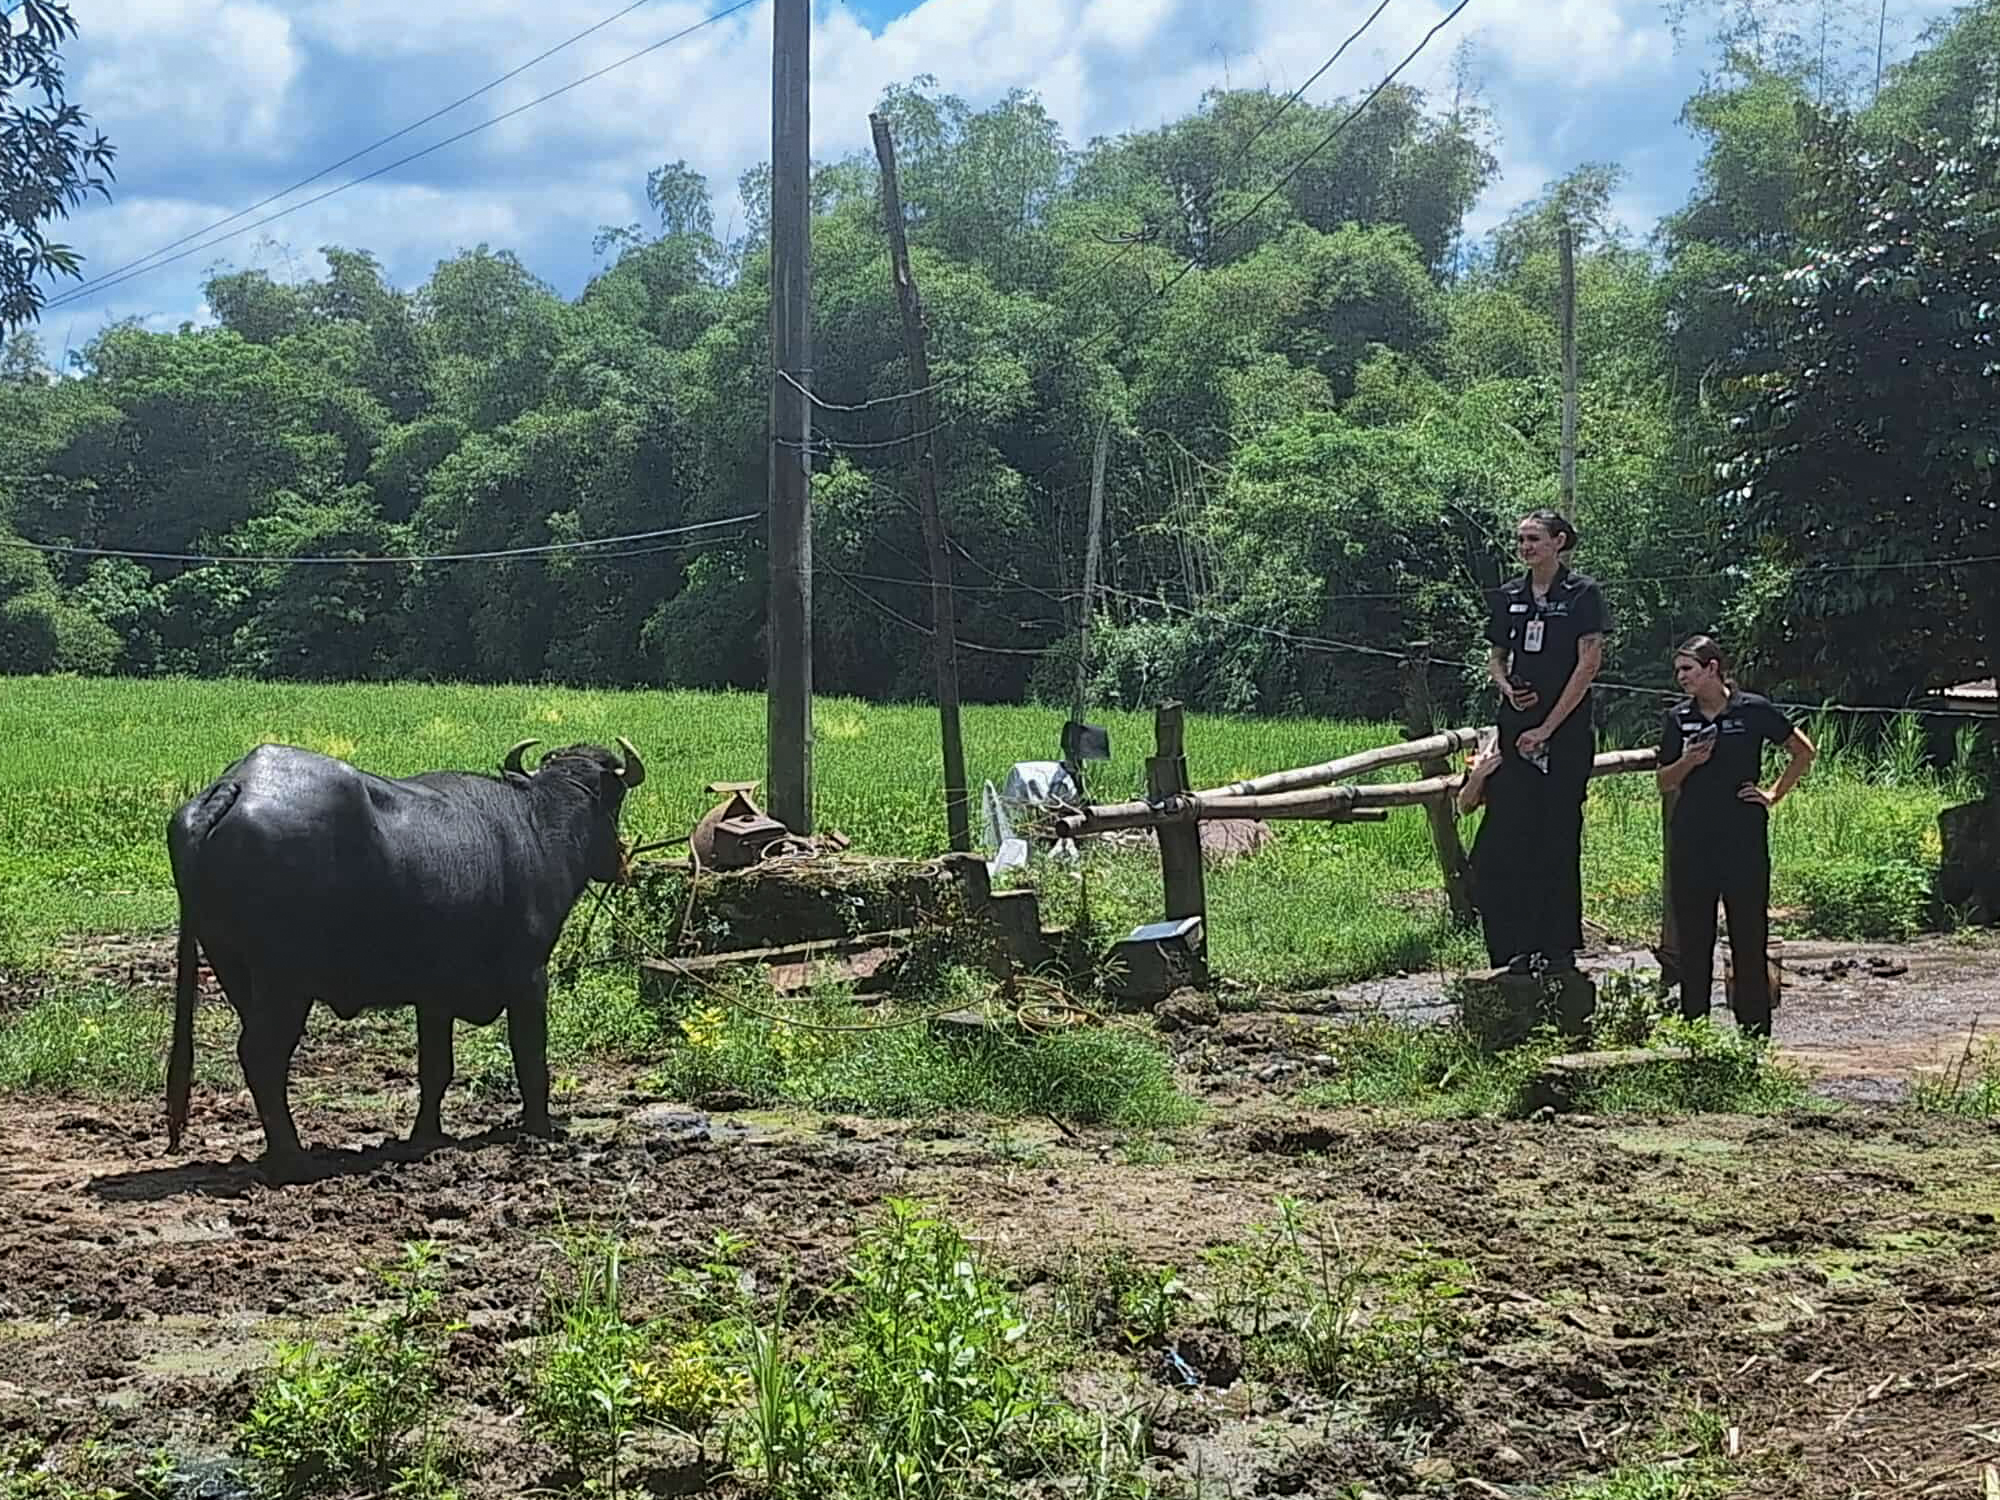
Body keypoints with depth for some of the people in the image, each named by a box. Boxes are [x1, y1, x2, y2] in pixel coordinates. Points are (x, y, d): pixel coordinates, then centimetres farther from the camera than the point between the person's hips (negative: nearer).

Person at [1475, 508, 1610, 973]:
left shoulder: (1582, 593, -3)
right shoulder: (1509, 597, 12)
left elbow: (1589, 662, -8)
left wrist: (1547, 727, -12)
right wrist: (1508, 688, -5)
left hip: (1566, 730, -5)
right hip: (1516, 728, 5)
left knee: (1558, 837, 0)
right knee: (1506, 834, -1)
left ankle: (1559, 947, 9)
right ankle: (1519, 946, 7)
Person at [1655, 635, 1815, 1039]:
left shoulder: (1753, 710, -3)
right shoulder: (1677, 718, 7)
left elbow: (1803, 752, 8)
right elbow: (1663, 782, 10)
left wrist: (1774, 795, 3)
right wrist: (1688, 762, -9)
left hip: (1744, 839, -3)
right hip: (1691, 842, 3)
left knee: (1749, 936, 2)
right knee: (1692, 937, 5)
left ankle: (1755, 1030, 8)